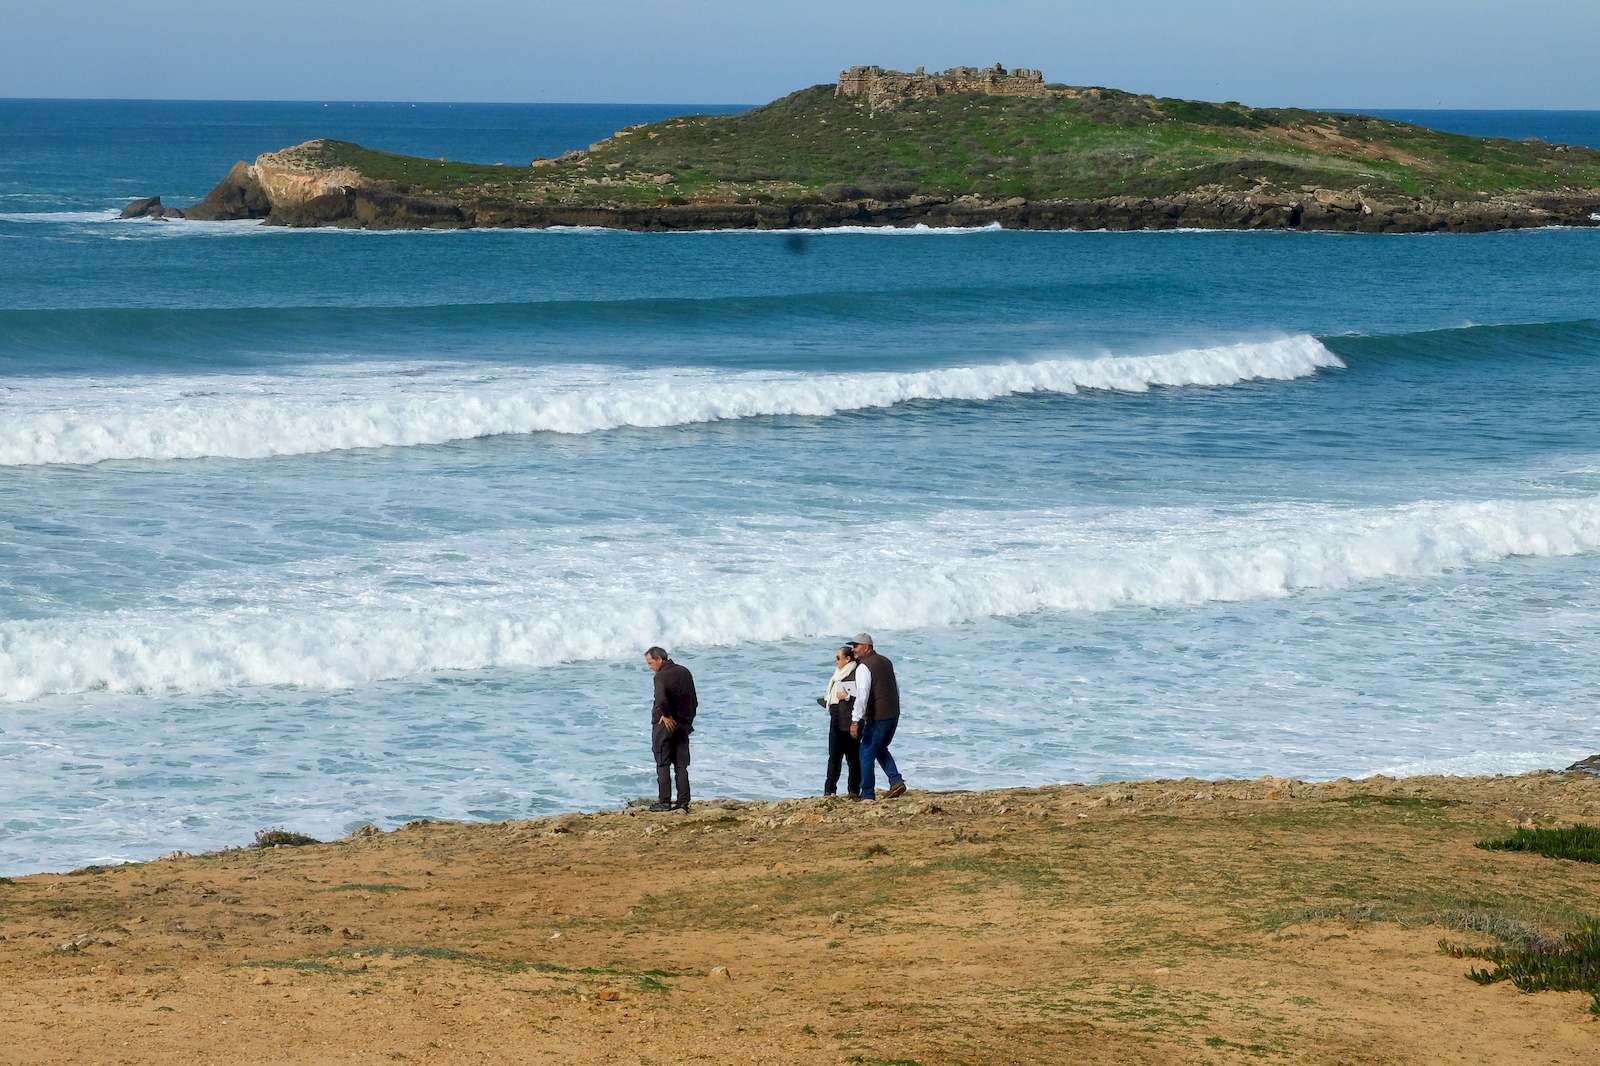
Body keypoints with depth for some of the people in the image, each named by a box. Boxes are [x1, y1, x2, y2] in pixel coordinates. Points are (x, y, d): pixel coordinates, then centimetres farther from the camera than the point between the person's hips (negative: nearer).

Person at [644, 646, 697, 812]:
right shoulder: (685, 672, 9)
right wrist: (687, 720, 15)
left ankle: (664, 801, 1)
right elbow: (694, 701, 13)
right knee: (681, 766, 9)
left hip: (664, 725, -6)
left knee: (663, 765, 2)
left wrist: (666, 715, -19)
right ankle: (683, 803, 6)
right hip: (683, 725, 6)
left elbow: (661, 699, -33)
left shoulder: (661, 676, -15)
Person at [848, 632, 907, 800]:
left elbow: (862, 696, -24)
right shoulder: (886, 662, 13)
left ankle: (867, 794, 5)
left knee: (867, 754, 2)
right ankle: (896, 781, 8)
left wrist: (855, 721, -26)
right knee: (880, 749, 23)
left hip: (877, 717, -8)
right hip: (894, 714, 8)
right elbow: (897, 689, 21)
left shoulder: (864, 667, -14)